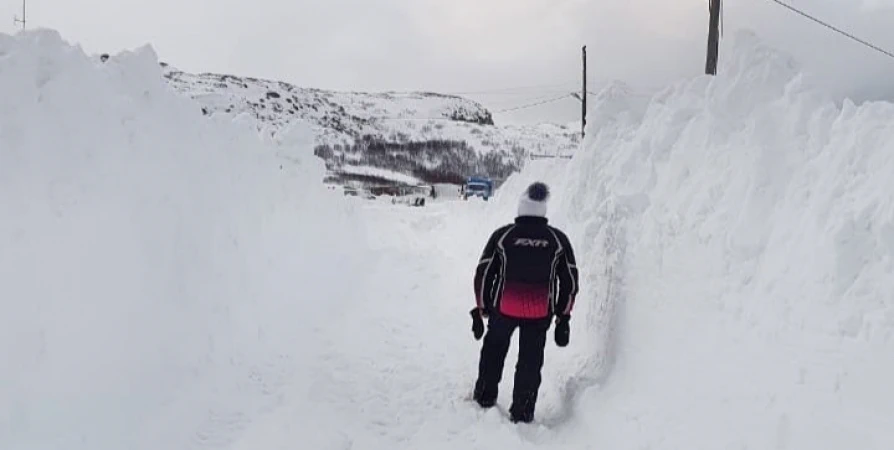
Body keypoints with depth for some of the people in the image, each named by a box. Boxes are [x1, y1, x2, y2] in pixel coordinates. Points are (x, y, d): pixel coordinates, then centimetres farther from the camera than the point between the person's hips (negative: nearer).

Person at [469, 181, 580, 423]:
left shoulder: (502, 235, -7)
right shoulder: (559, 239, -3)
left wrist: (480, 309, 8)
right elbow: (570, 280, 2)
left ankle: (485, 396, 33)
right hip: (540, 314, 1)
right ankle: (522, 413, 18)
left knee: (493, 351, 23)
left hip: (503, 308, 0)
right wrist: (564, 316, 11)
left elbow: (483, 273, -3)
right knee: (531, 362, 13)